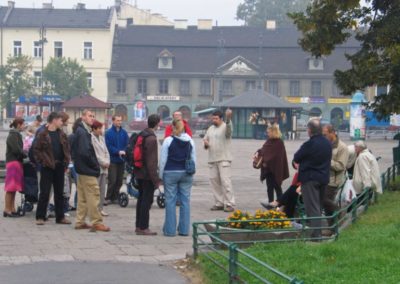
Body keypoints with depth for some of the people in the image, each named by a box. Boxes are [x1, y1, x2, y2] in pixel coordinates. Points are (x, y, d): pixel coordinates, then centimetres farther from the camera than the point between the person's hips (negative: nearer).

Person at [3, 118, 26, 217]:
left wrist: (24, 154, 4)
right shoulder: (13, 135, -11)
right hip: (13, 162, -9)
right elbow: (16, 150, -18)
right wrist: (26, 155, -6)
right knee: (11, 187, -8)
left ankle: (12, 209, 13)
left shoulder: (17, 135, 18)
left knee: (14, 187, 10)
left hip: (17, 162, 9)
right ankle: (7, 210, -6)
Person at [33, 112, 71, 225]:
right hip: (47, 167, -5)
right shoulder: (42, 135, -5)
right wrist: (42, 161, -13)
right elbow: (36, 149, -6)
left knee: (59, 193, 10)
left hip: (59, 166, 5)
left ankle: (60, 216, 16)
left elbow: (66, 149, 15)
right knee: (44, 192, -3)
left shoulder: (62, 135, 11)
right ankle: (40, 217, 4)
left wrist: (66, 161, 3)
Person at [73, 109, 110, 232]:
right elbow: (85, 152, -23)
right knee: (93, 195, -6)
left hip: (82, 170, 10)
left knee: (82, 197, 13)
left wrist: (95, 164, 12)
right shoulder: (83, 132, -16)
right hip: (88, 170, -10)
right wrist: (95, 165, -11)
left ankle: (80, 222, 18)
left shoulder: (81, 131, 15)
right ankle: (96, 222, -4)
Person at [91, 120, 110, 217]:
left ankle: (100, 208, 13)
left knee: (102, 189, 9)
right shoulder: (90, 138, -10)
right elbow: (94, 154, -14)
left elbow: (106, 151, 16)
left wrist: (107, 162, 1)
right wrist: (103, 162, -10)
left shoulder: (101, 138, 16)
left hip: (104, 167, 8)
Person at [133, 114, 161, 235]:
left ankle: (139, 226, 21)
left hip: (139, 173, 9)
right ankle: (143, 228, -1)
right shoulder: (151, 139, -18)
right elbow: (151, 161, -21)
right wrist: (156, 179, -17)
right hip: (148, 174, -9)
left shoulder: (141, 135, 10)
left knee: (141, 199, 15)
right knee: (147, 200, -3)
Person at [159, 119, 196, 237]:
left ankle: (170, 230, 2)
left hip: (170, 173, -3)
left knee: (170, 201, 2)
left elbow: (163, 160, -4)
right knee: (185, 200, 7)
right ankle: (184, 229, 9)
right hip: (186, 174, 3)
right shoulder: (190, 141, 5)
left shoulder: (168, 140, -6)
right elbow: (193, 159, 9)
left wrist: (161, 175, 4)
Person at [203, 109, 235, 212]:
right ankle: (219, 203, 15)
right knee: (214, 180, 7)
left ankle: (229, 204, -11)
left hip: (224, 159, -7)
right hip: (212, 159, 7)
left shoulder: (225, 127, -6)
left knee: (225, 181, -12)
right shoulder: (210, 128, 15)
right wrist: (205, 143, -1)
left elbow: (228, 129, -31)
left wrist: (228, 118, -50)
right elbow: (205, 139, 24)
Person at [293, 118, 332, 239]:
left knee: (312, 207, -4)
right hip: (323, 178, 7)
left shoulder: (309, 144, -20)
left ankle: (315, 234, -6)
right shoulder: (327, 144, 3)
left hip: (310, 179, -7)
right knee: (318, 206, 19)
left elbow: (296, 159, -9)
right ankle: (318, 232, 25)